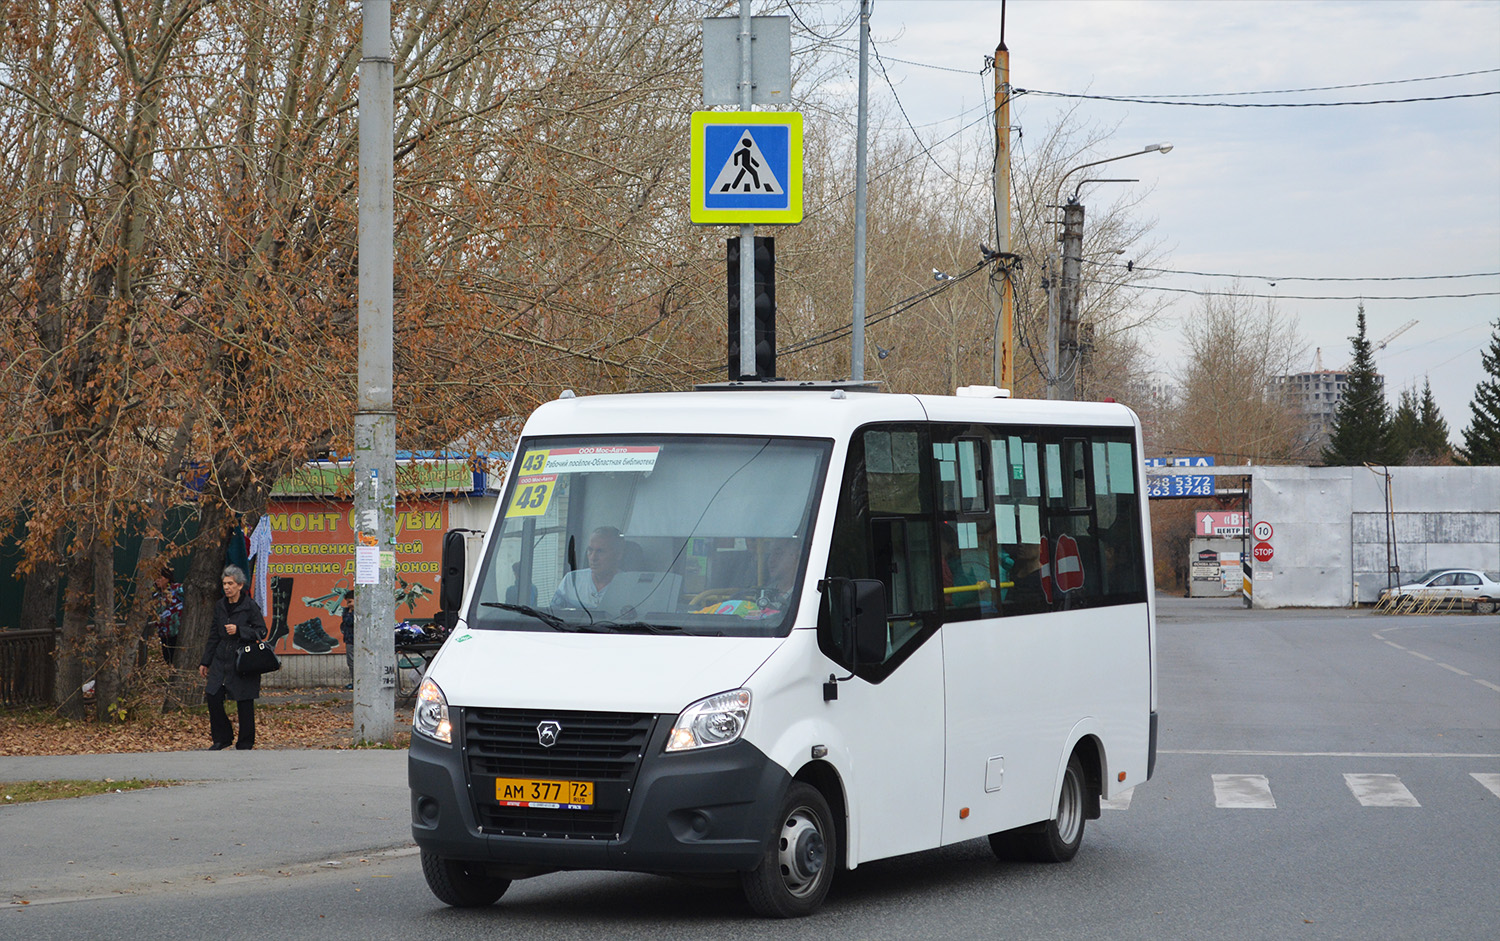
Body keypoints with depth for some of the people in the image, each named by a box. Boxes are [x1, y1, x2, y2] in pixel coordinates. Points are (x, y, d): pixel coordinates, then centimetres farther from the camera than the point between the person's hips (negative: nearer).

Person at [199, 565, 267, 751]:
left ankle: (245, 744, 12)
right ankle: (222, 738, 13)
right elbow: (213, 636, 17)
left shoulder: (250, 606, -6)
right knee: (213, 697, -4)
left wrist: (239, 630, -20)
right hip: (221, 661, 5)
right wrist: (205, 662, 17)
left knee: (244, 703, 0)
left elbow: (261, 632, -7)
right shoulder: (220, 606, 10)